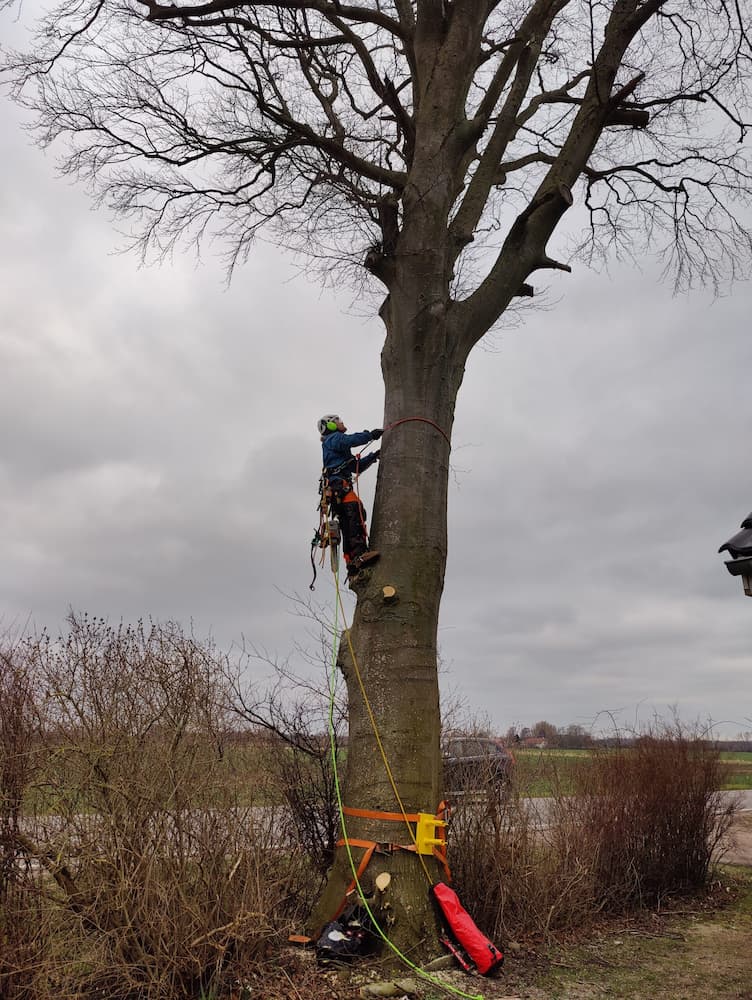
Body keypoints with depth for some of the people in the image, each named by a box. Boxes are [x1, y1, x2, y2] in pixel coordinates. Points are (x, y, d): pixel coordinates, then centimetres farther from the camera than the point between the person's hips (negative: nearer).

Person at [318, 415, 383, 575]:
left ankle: (352, 564, -2)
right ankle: (360, 553, -43)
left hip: (338, 488, 11)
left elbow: (356, 466, 32)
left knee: (348, 527, 3)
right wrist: (371, 435, -9)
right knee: (356, 512, -28)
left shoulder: (338, 446, 36)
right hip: (338, 485, -11)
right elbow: (351, 440, -16)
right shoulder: (334, 438, 8)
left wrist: (373, 457, 21)